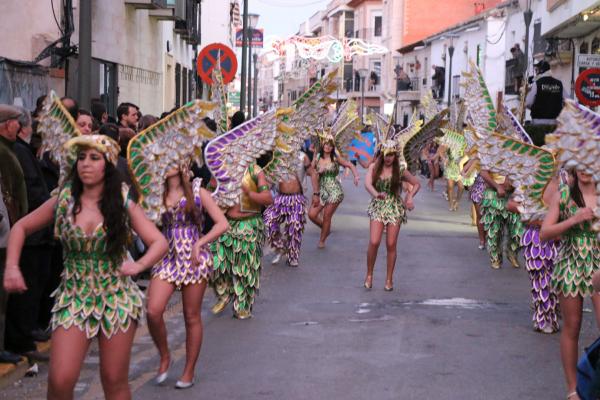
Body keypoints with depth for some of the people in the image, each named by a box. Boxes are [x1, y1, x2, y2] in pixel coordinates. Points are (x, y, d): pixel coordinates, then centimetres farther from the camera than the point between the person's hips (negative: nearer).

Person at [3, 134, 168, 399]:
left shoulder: (123, 203, -3)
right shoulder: (64, 199, -1)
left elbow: (160, 243, -6)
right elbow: (21, 228, 9)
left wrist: (139, 265, -25)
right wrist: (12, 266, -7)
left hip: (116, 297, 0)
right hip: (74, 298, 1)